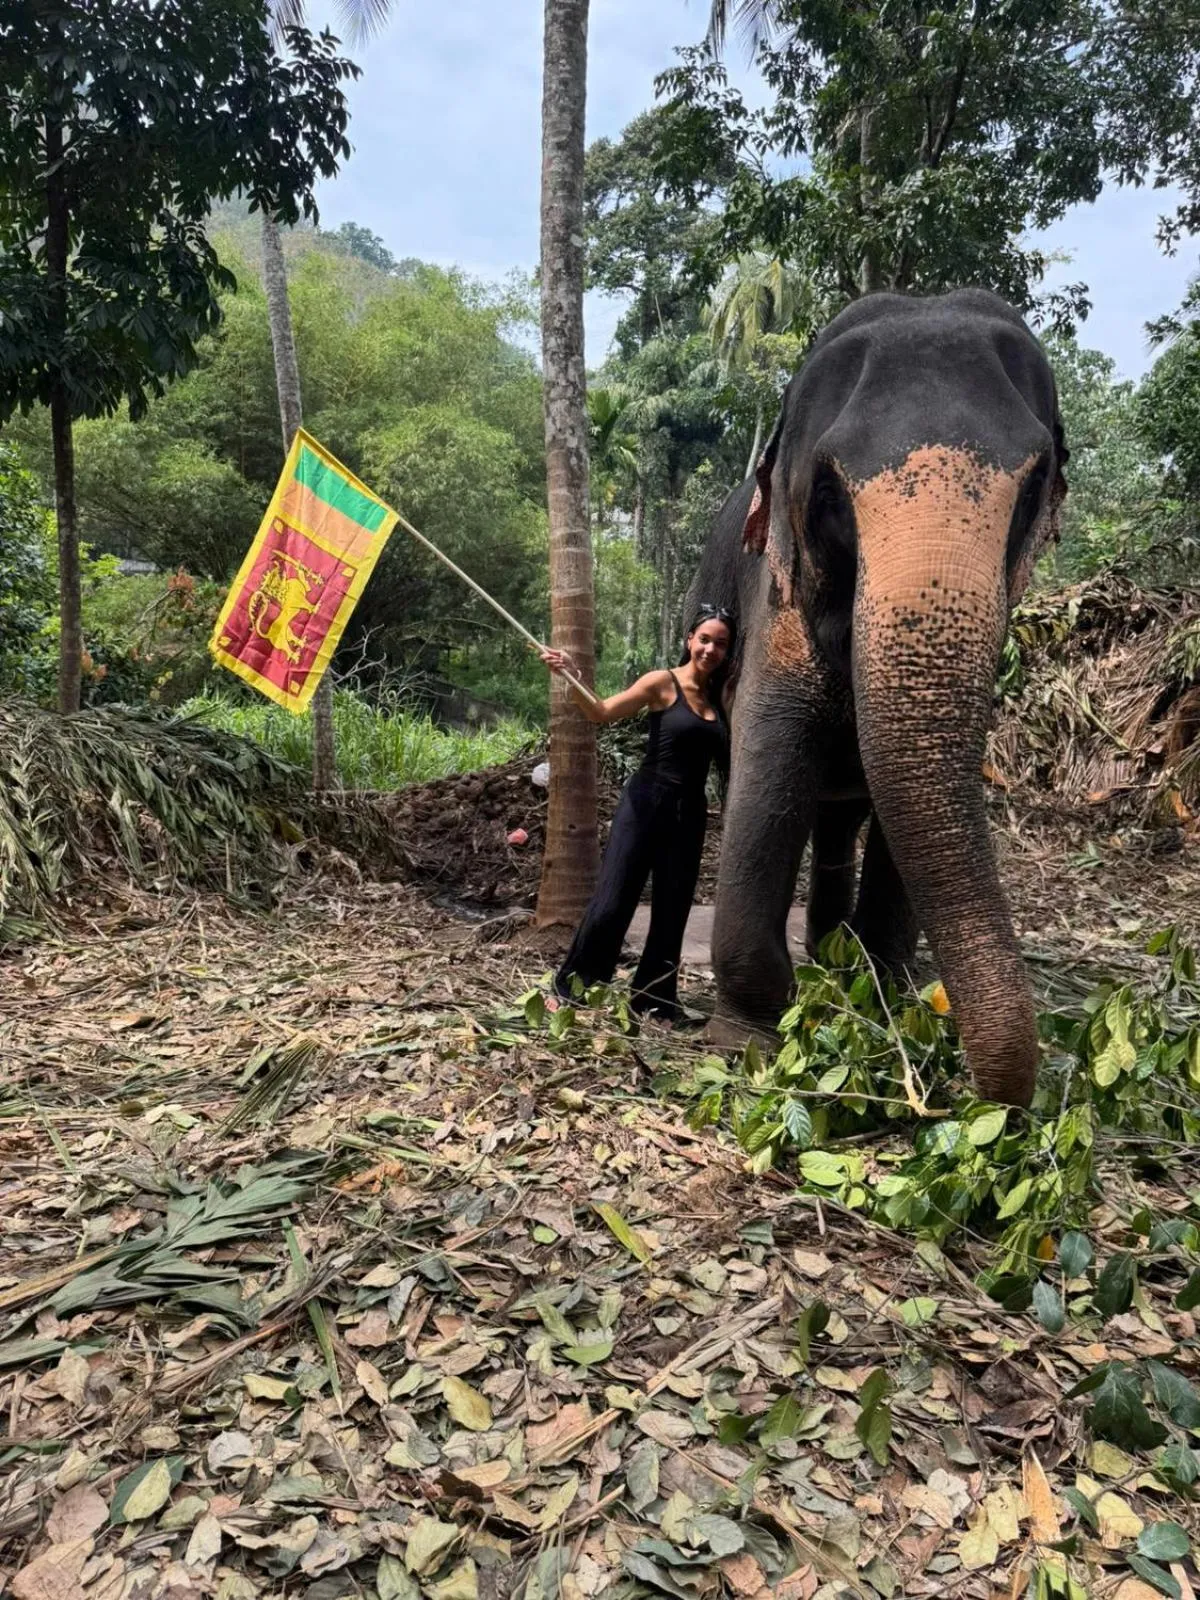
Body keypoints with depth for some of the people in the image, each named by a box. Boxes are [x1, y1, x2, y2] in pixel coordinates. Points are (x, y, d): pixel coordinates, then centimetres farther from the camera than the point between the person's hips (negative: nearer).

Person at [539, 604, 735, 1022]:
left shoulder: (719, 698, 9)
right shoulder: (663, 683, -5)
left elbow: (725, 761, 13)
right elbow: (602, 712, -12)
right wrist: (571, 678, -26)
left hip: (689, 812, 5)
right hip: (646, 803, -5)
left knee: (672, 910, 9)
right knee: (612, 900, -7)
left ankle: (655, 998, 21)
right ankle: (571, 988, 8)